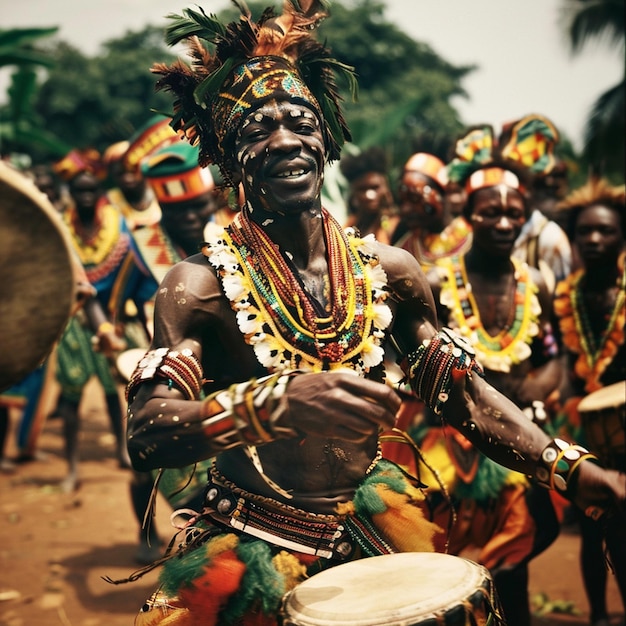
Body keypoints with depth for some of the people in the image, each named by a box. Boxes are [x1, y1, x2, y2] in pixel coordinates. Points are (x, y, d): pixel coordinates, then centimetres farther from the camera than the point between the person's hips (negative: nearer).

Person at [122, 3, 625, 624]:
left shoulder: (387, 270, -1)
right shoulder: (201, 284, -13)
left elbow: (462, 391, 5)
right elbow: (145, 435, -25)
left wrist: (569, 467, -9)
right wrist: (275, 401, -42)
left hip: (372, 521, 4)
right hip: (250, 543, -3)